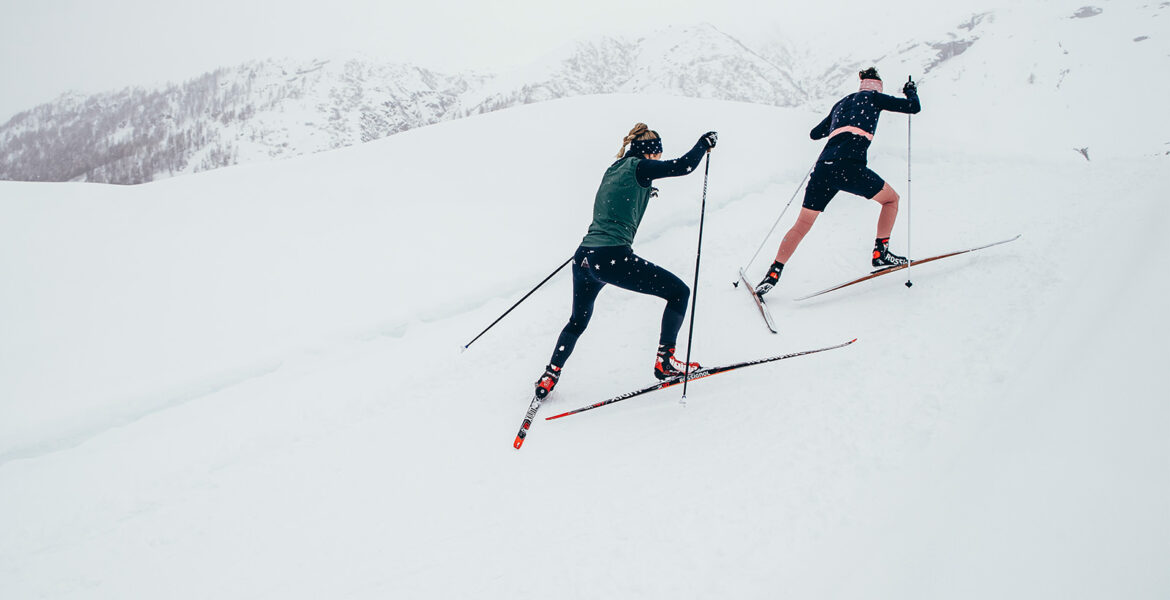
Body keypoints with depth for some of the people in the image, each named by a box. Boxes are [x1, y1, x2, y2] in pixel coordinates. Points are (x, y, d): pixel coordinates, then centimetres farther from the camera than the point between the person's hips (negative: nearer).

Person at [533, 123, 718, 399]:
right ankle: (665, 361, 9)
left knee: (577, 322, 29)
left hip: (583, 255, 8)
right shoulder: (638, 167, -2)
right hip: (613, 258, -8)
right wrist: (705, 141, 8)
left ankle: (549, 377, 28)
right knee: (679, 291, 6)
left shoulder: (613, 169, 21)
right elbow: (684, 165, -9)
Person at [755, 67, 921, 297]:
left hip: (823, 167, 5)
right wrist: (911, 91, 38)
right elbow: (914, 107, 17)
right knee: (891, 198, 19)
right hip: (848, 166, -5)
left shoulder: (840, 103, 30)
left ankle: (772, 275, 2)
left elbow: (814, 133, 38)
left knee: (802, 224, 10)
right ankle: (881, 253, 14)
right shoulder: (874, 97, 15)